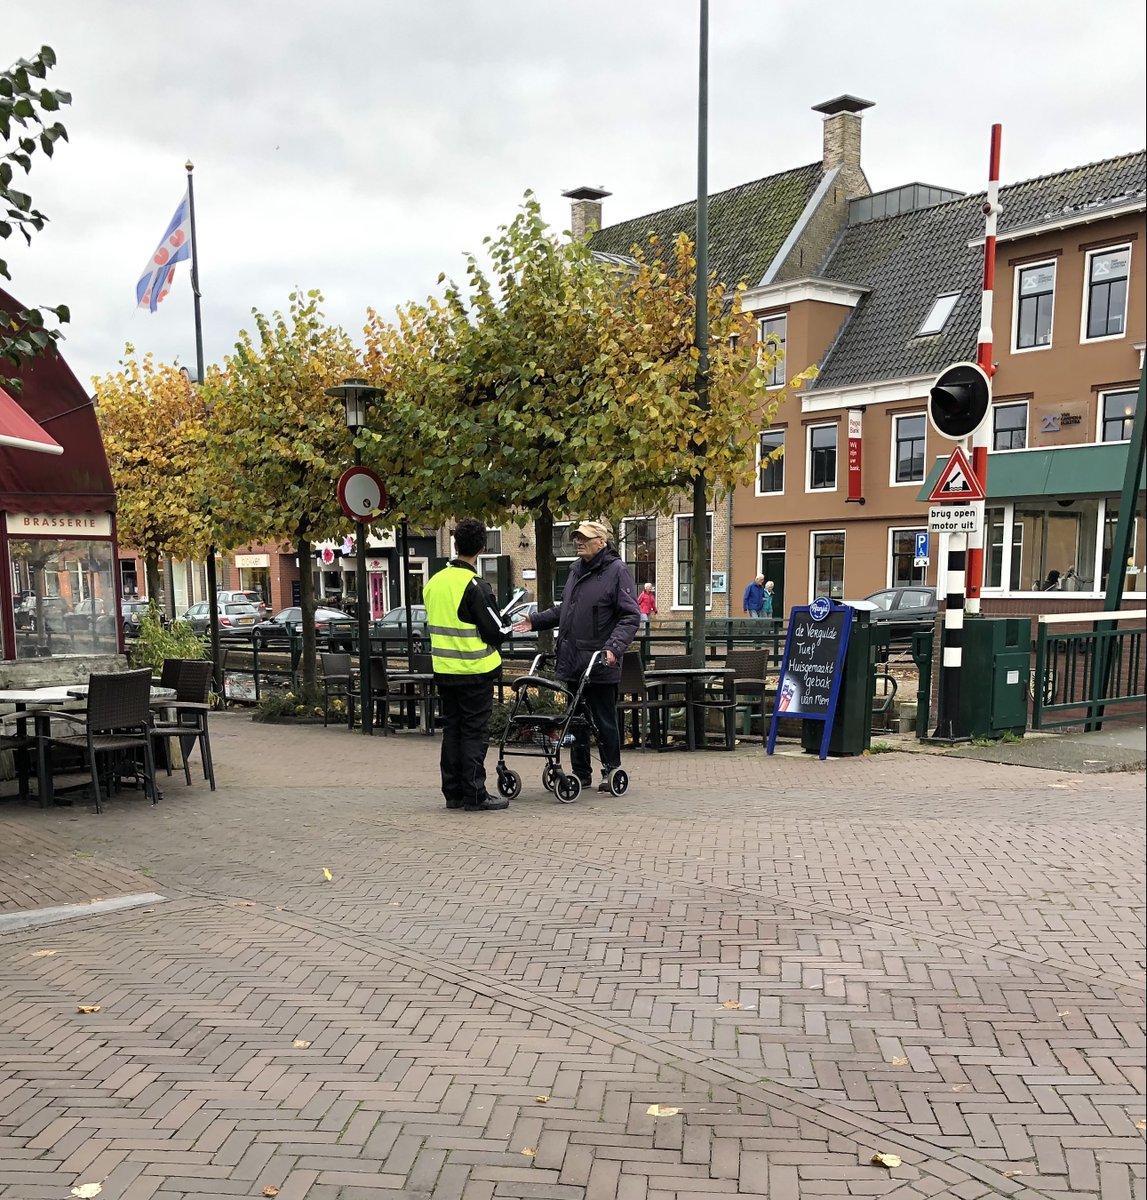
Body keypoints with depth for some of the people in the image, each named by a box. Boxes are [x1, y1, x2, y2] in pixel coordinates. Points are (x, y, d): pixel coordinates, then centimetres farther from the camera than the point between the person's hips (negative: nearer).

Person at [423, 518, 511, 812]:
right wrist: (506, 629, 6)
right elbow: (496, 632, -15)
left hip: (443, 669, 6)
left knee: (451, 729, 13)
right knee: (475, 732, 0)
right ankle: (475, 795, 2)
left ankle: (453, 792, 18)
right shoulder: (475, 586, -16)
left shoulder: (433, 582, 5)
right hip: (474, 670, -6)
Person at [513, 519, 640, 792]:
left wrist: (614, 647, -25)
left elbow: (630, 616, -13)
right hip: (572, 662, 7)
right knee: (576, 720, 12)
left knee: (605, 721, 3)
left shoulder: (617, 571, -8)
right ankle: (580, 772, 22)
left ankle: (611, 770, 16)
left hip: (600, 666, -7)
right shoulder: (576, 570, 16)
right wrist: (535, 621, 15)